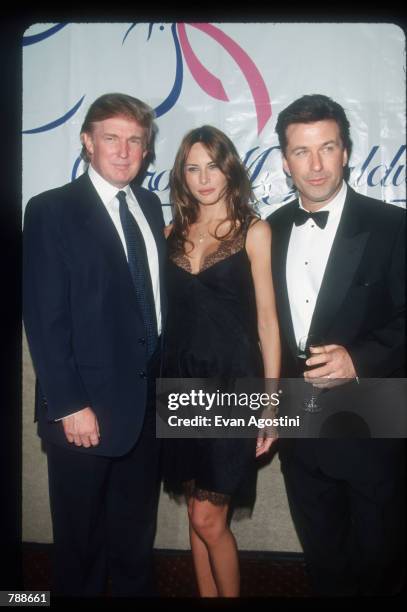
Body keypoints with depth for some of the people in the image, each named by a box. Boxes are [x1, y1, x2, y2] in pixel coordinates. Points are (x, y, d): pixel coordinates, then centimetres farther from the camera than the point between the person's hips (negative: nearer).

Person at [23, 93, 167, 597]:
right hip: (86, 410, -5)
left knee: (136, 535, 21)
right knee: (81, 539, 14)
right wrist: (69, 406, -16)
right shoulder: (51, 210, -9)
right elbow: (44, 319, -13)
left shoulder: (150, 206, 9)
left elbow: (154, 296, 9)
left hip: (148, 403, 5)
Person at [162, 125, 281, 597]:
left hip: (232, 384, -4)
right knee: (198, 515, 14)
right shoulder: (174, 233, 8)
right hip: (182, 383, 4)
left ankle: (230, 594, 24)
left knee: (208, 519, -1)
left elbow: (267, 319, -5)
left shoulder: (254, 230, -3)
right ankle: (207, 593, 34)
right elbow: (167, 313, 10)